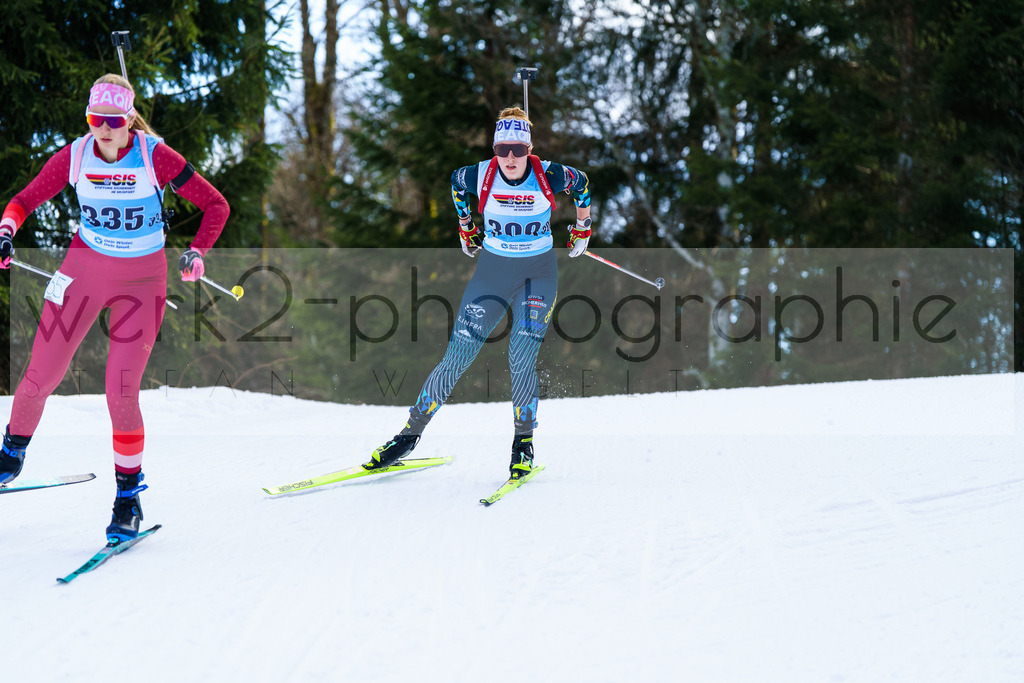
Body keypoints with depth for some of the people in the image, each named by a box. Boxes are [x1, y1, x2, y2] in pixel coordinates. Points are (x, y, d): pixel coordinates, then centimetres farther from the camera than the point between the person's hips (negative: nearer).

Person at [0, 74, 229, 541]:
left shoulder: (155, 157, -17)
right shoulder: (74, 157, -9)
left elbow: (216, 206, -10)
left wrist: (197, 253, -21)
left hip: (142, 278, -2)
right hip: (85, 268, 3)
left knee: (121, 392, -11)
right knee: (41, 375, 1)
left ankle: (129, 494, 9)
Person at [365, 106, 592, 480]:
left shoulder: (550, 176, -17)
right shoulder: (480, 176, -14)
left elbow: (581, 183, 5)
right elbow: (456, 182, 10)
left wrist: (582, 228, 14)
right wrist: (465, 227, 19)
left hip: (538, 274, -1)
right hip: (491, 271, 1)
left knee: (521, 362, -15)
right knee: (456, 358, -1)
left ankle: (524, 441, 3)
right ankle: (411, 433, 10)